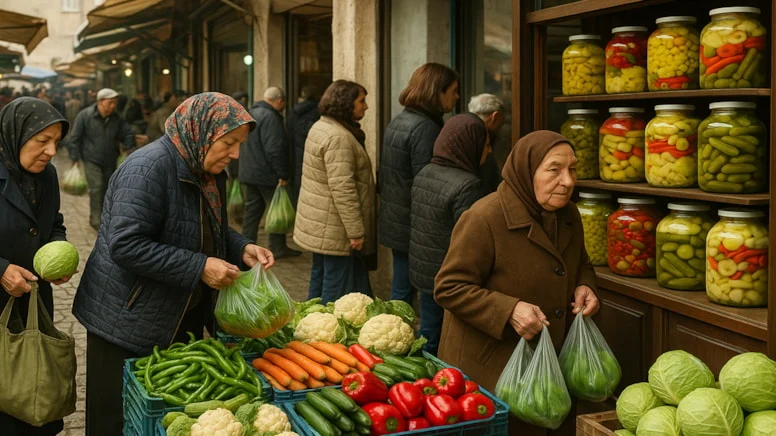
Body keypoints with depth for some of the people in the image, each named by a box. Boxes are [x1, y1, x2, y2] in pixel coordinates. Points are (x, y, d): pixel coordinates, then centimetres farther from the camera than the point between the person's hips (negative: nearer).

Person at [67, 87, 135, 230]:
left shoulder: (117, 118, -1)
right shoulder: (85, 115, -11)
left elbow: (128, 134, 13)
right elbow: (74, 138, -7)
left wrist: (128, 149, 0)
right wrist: (75, 159, -8)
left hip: (110, 161, 4)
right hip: (92, 160, -4)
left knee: (107, 189, 10)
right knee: (97, 188, -16)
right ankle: (96, 220, -9)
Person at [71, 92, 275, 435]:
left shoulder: (207, 170, 5)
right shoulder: (149, 168, -23)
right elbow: (125, 245, -29)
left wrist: (241, 249, -3)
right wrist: (199, 268, -28)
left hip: (184, 320, 8)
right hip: (130, 323, -8)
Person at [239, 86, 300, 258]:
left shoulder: (251, 113, 14)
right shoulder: (270, 117, -19)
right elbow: (274, 149, -24)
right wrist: (282, 174, -21)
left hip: (247, 172, 9)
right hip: (266, 174, -9)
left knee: (252, 209, 13)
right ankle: (278, 247, 7)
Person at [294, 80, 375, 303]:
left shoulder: (320, 127, 12)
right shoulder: (339, 137, -21)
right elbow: (342, 188, -26)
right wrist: (356, 231, -23)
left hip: (318, 225, 10)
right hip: (335, 228, -10)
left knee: (320, 275, 19)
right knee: (337, 286, -2)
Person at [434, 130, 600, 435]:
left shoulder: (568, 215, 5)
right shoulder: (484, 218, -20)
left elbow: (580, 264, 22)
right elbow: (449, 288, -18)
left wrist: (584, 285, -1)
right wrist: (508, 311, -28)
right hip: (489, 366, -7)